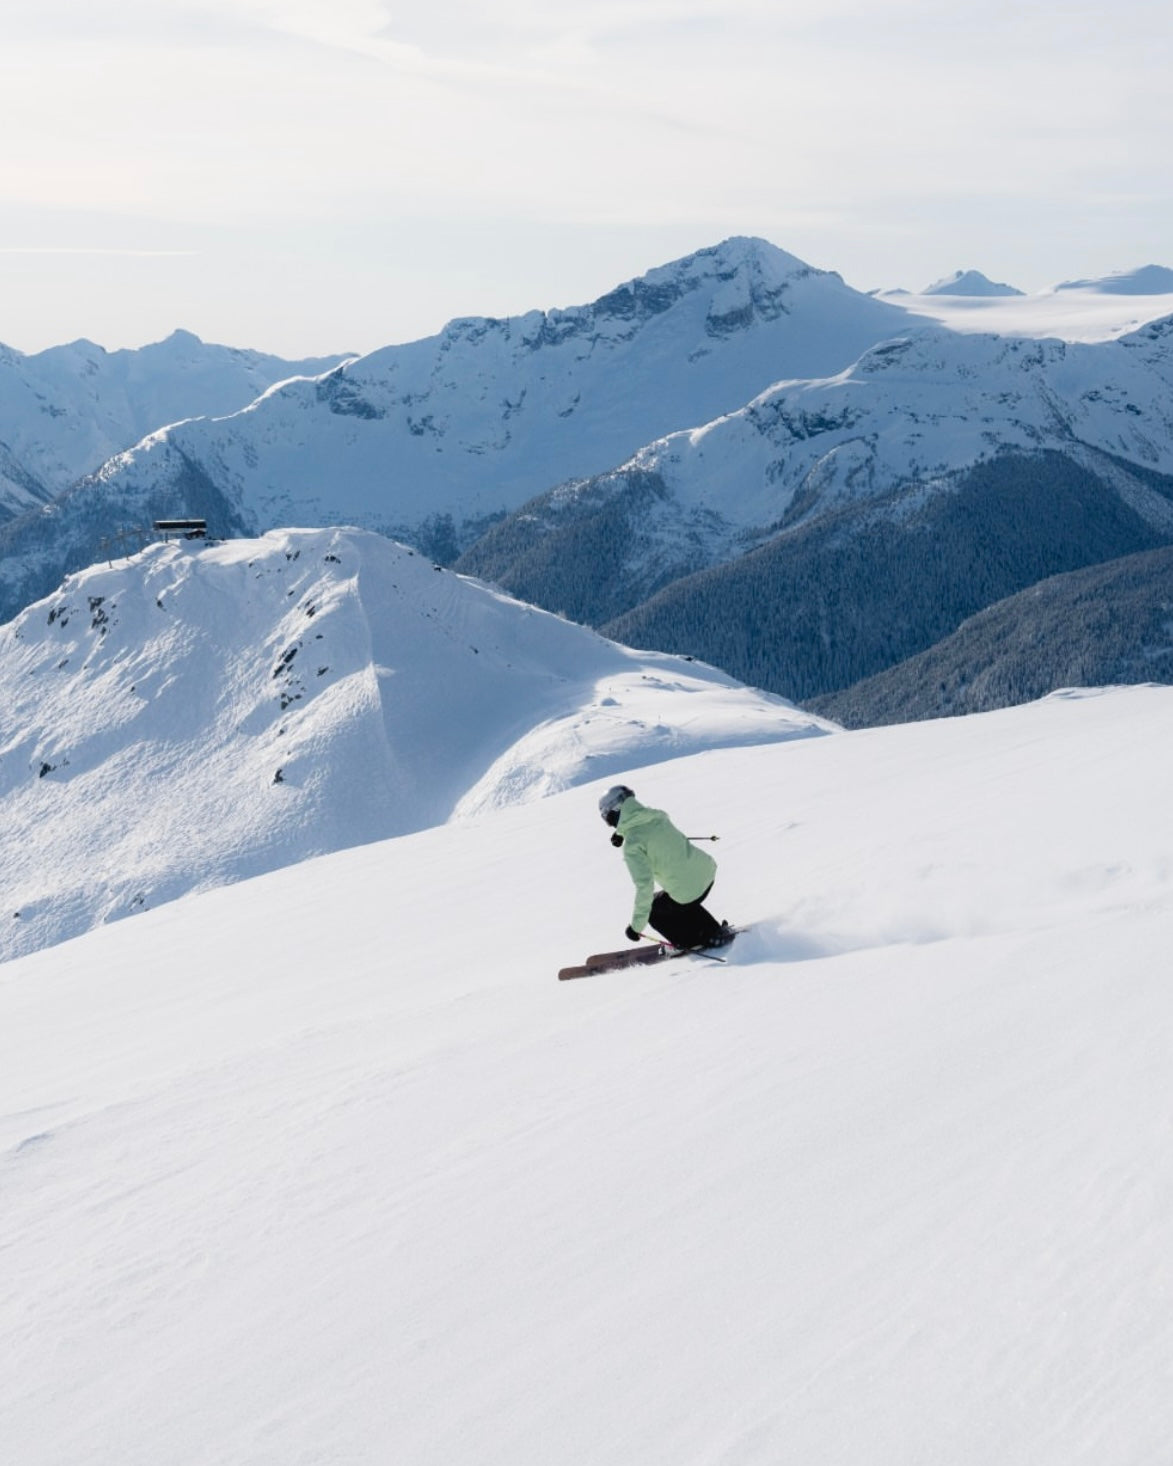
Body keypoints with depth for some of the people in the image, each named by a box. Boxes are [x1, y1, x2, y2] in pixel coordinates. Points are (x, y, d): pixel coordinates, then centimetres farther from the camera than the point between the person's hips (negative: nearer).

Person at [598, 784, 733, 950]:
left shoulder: (632, 846, -19)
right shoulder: (657, 816, 1)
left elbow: (644, 885, -23)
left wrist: (637, 925, -16)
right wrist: (624, 833, 20)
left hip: (689, 892, -7)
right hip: (707, 870, 7)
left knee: (652, 910, 21)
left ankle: (690, 942, 27)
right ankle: (715, 932, 38)